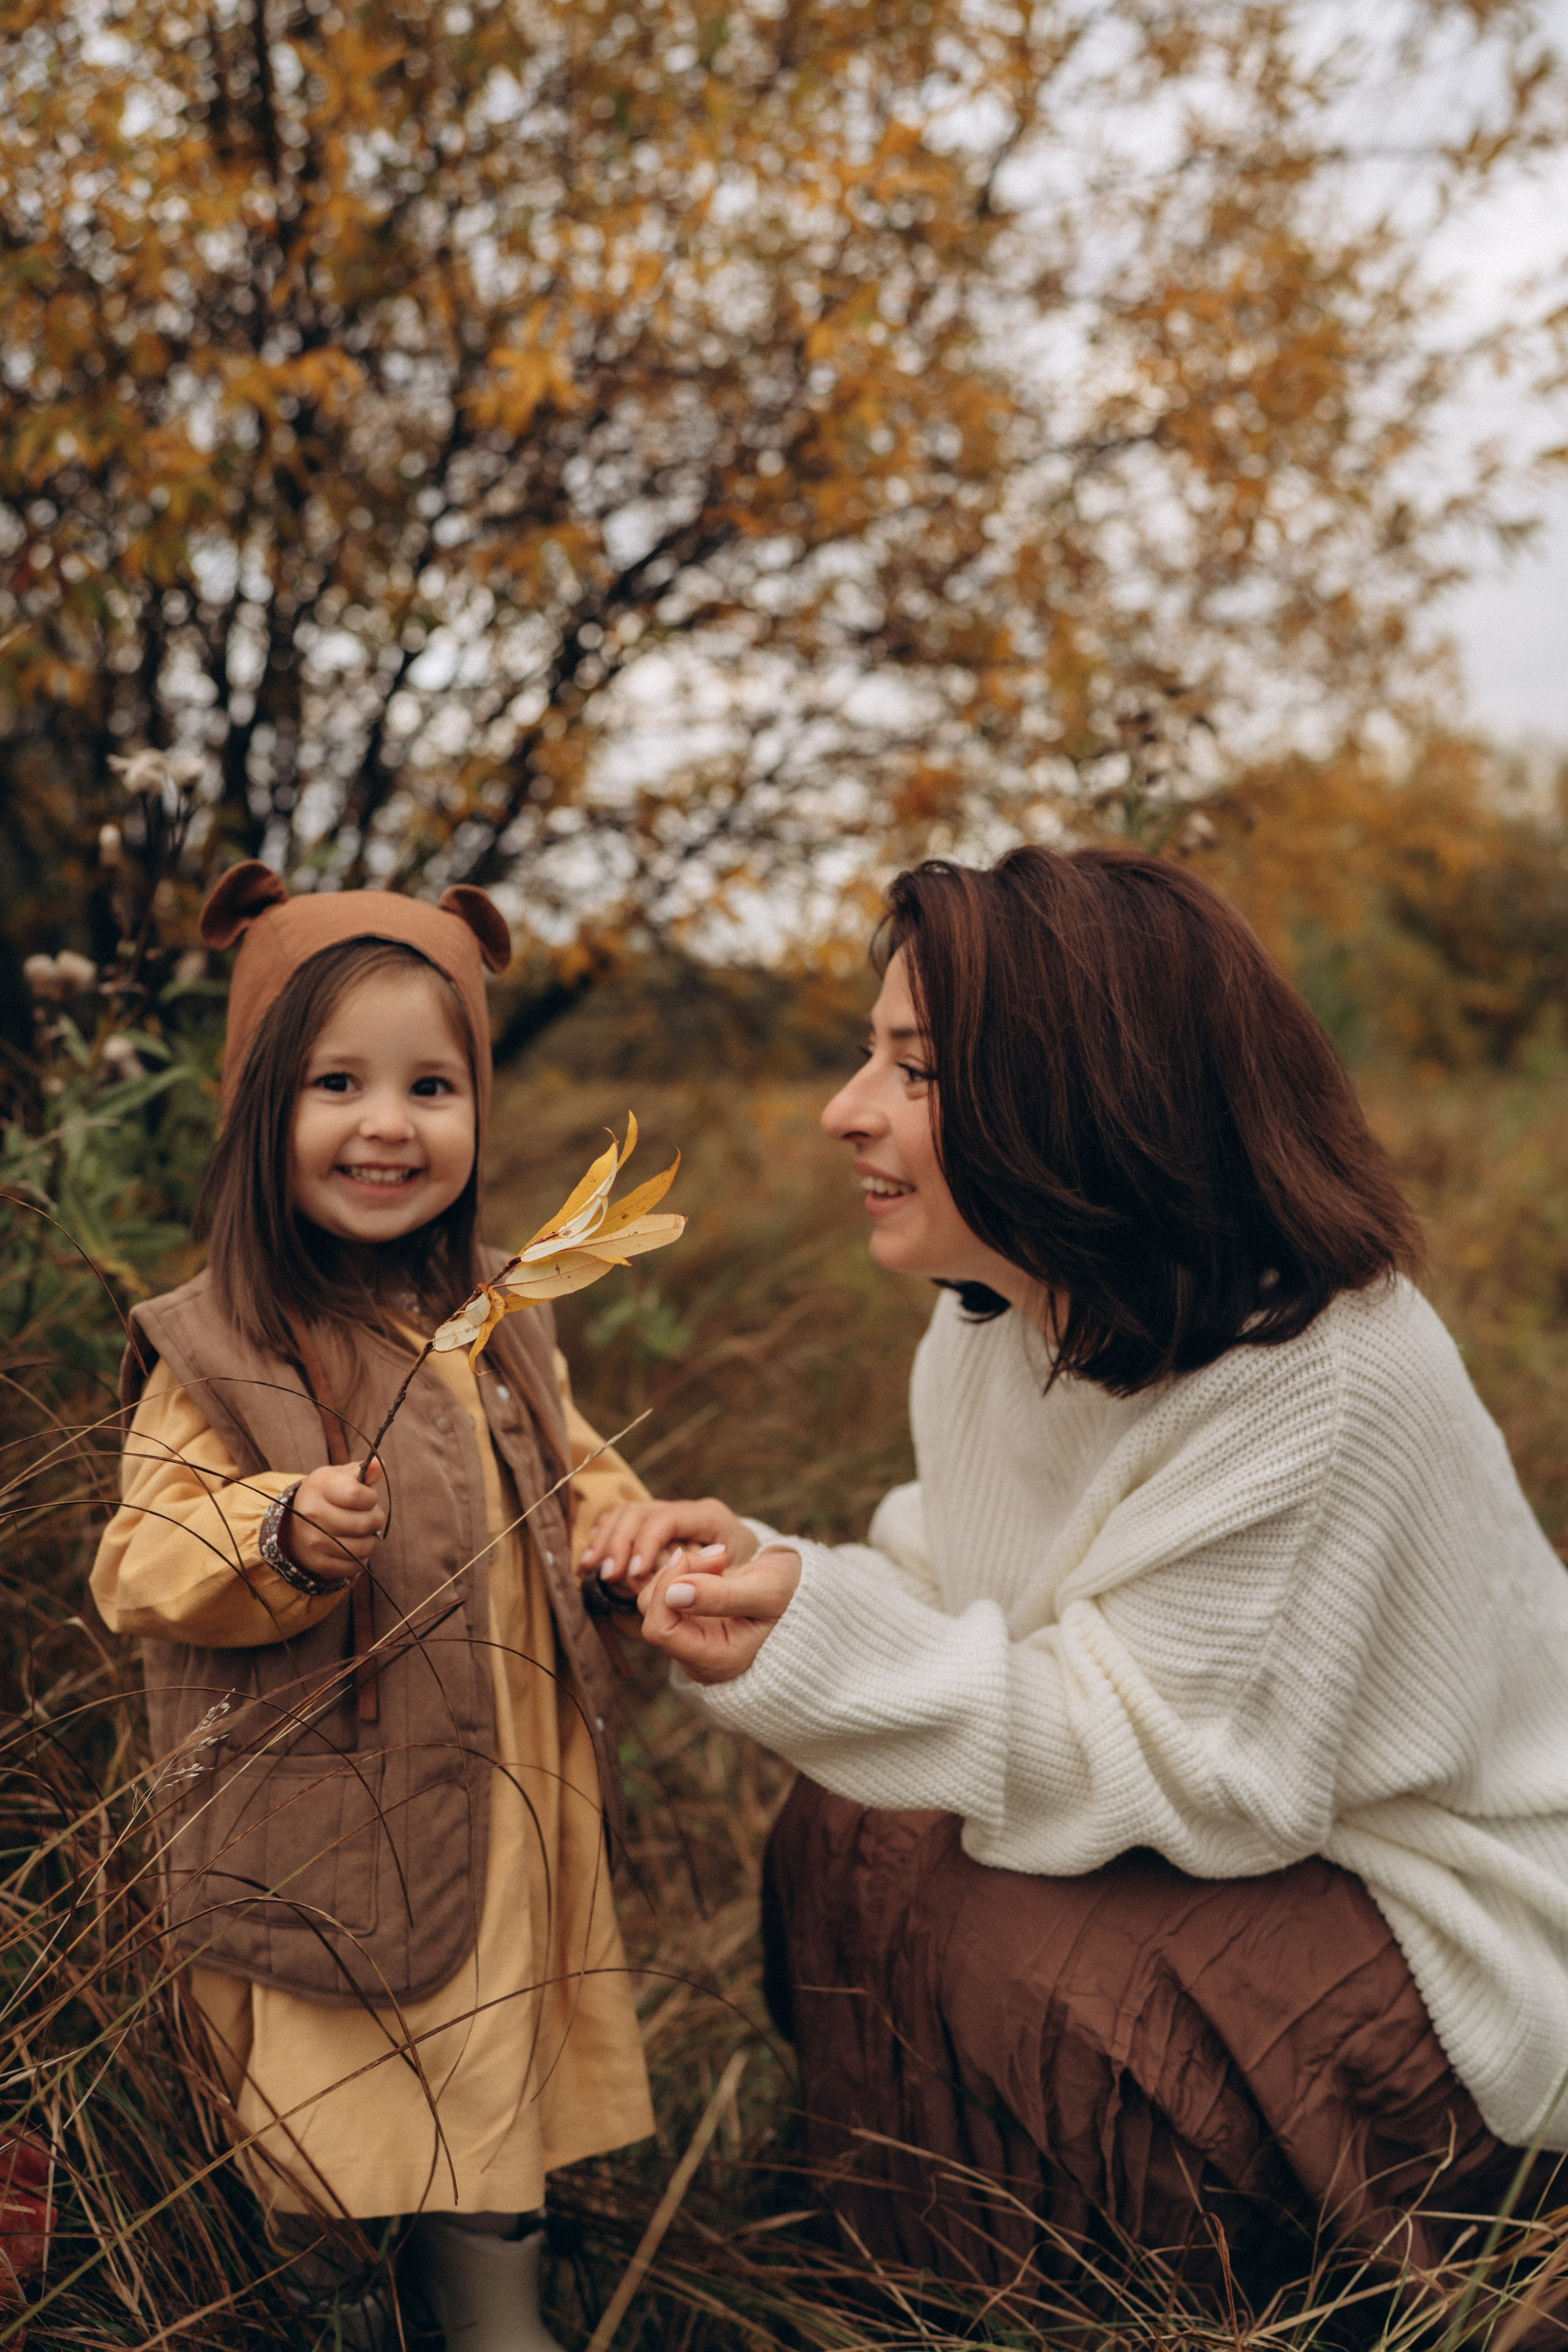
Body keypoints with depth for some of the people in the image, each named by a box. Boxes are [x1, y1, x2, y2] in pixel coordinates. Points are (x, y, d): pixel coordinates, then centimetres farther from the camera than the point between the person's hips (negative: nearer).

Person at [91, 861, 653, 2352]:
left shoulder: (499, 1327, 4)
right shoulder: (215, 1353, -13)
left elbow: (568, 1473, 19)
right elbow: (141, 1571, -14)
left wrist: (629, 1531, -1)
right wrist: (282, 1538, -31)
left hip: (501, 1810, 5)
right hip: (316, 1829, -5)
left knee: (498, 2094, 17)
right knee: (342, 2135, 5)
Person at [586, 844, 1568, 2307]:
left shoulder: (1315, 1379, -30)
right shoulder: (997, 1318, -2)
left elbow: (1189, 1772, -28)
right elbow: (964, 1616, 4)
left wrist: (818, 1643, -35)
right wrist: (757, 1570, -16)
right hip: (1241, 1826, 8)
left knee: (989, 1950, -27)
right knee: (839, 1838, -12)